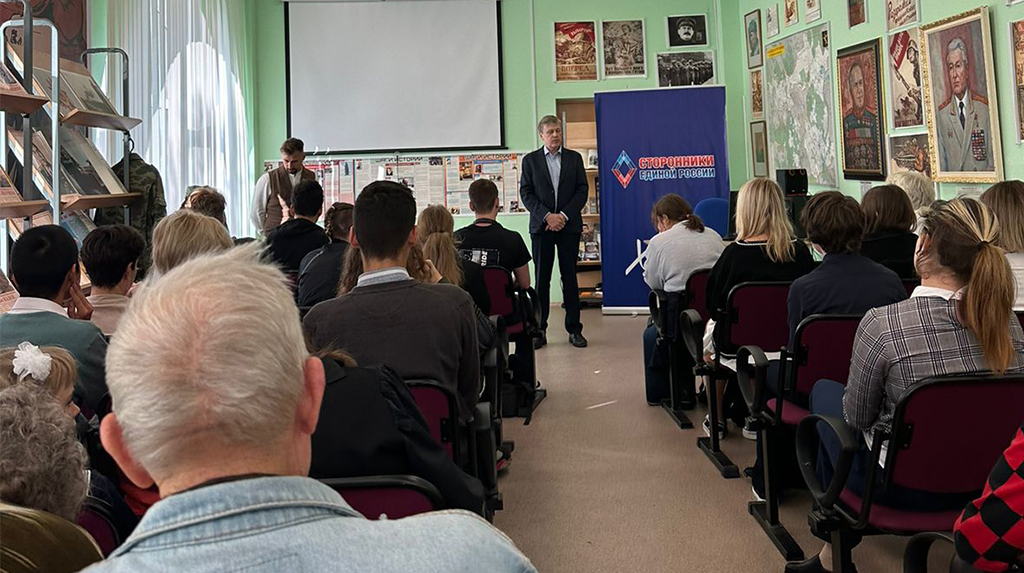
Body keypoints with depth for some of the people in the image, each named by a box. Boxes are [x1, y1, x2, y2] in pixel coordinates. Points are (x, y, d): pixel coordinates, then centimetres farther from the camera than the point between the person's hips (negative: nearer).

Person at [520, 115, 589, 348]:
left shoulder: (574, 158, 8)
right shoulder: (530, 160, 6)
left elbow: (582, 190, 3)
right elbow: (526, 193, 1)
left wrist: (564, 215, -9)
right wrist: (546, 216, -11)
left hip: (569, 225, 1)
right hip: (541, 226, -1)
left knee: (570, 277, 4)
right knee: (541, 279, 1)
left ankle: (574, 329, 9)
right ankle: (539, 330, 5)